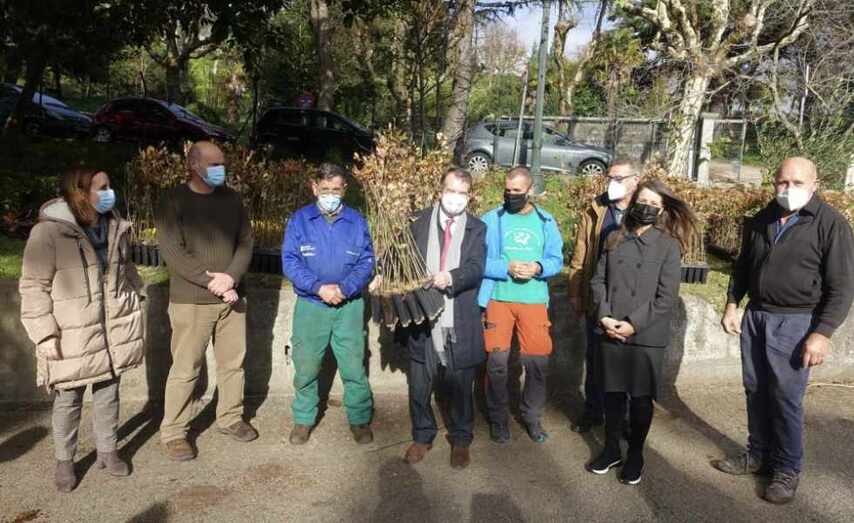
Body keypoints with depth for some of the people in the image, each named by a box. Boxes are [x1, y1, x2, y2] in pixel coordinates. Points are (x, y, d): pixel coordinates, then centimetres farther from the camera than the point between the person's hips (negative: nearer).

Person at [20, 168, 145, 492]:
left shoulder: (114, 226, 3)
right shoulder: (48, 232, -16)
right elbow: (34, 287, -13)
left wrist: (135, 296, 15)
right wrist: (44, 333, -16)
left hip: (112, 330, 5)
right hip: (71, 336, -5)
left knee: (108, 394, 17)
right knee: (68, 401, 10)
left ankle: (107, 450, 34)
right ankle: (64, 461, 30)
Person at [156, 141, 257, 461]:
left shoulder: (231, 198, 8)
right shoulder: (173, 201, -5)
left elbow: (246, 242, 5)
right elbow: (173, 252, -14)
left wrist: (231, 277, -12)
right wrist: (212, 282, -18)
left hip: (231, 297, 5)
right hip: (191, 301, -4)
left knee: (233, 363, 13)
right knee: (186, 369, 1)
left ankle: (230, 418, 31)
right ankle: (173, 432, 16)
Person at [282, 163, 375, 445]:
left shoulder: (357, 222, 0)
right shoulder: (299, 220, -3)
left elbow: (366, 263, -3)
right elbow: (290, 261, -8)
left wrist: (342, 288, -19)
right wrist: (319, 287, -20)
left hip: (349, 306, 0)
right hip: (310, 306, 0)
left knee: (354, 367, 4)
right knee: (306, 367, 11)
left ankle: (360, 419, 23)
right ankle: (304, 419, 29)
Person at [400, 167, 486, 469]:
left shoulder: (477, 229, 4)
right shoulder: (420, 222, 5)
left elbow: (476, 267, -9)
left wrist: (450, 277, -26)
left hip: (460, 322, -1)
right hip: (423, 317, 1)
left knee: (460, 385, 10)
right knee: (419, 384, 12)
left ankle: (460, 440, 29)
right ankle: (422, 436, 32)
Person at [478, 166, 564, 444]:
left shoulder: (546, 221, 7)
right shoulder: (491, 219, 0)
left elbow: (557, 260, 5)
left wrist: (538, 268, -16)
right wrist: (507, 268, -19)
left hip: (534, 300, 2)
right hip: (498, 298, -1)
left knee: (538, 361, 4)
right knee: (497, 361, 1)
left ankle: (532, 416, 25)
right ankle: (498, 417, 20)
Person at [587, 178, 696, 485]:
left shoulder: (669, 245, -4)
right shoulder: (615, 239, 7)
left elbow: (667, 297, -9)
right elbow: (598, 280, 5)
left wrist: (633, 324, -15)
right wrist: (605, 316, -9)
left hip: (647, 336, -3)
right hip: (610, 332, 3)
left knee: (641, 397, 9)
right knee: (613, 393, 13)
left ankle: (635, 455, 26)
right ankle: (611, 449, 30)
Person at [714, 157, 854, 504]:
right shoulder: (761, 220, 8)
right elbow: (743, 266, 19)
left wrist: (822, 333, -16)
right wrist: (732, 304, 10)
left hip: (795, 323, -5)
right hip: (755, 317, 6)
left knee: (786, 398, -1)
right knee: (756, 391, 13)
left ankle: (787, 469, 16)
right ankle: (758, 455, 28)